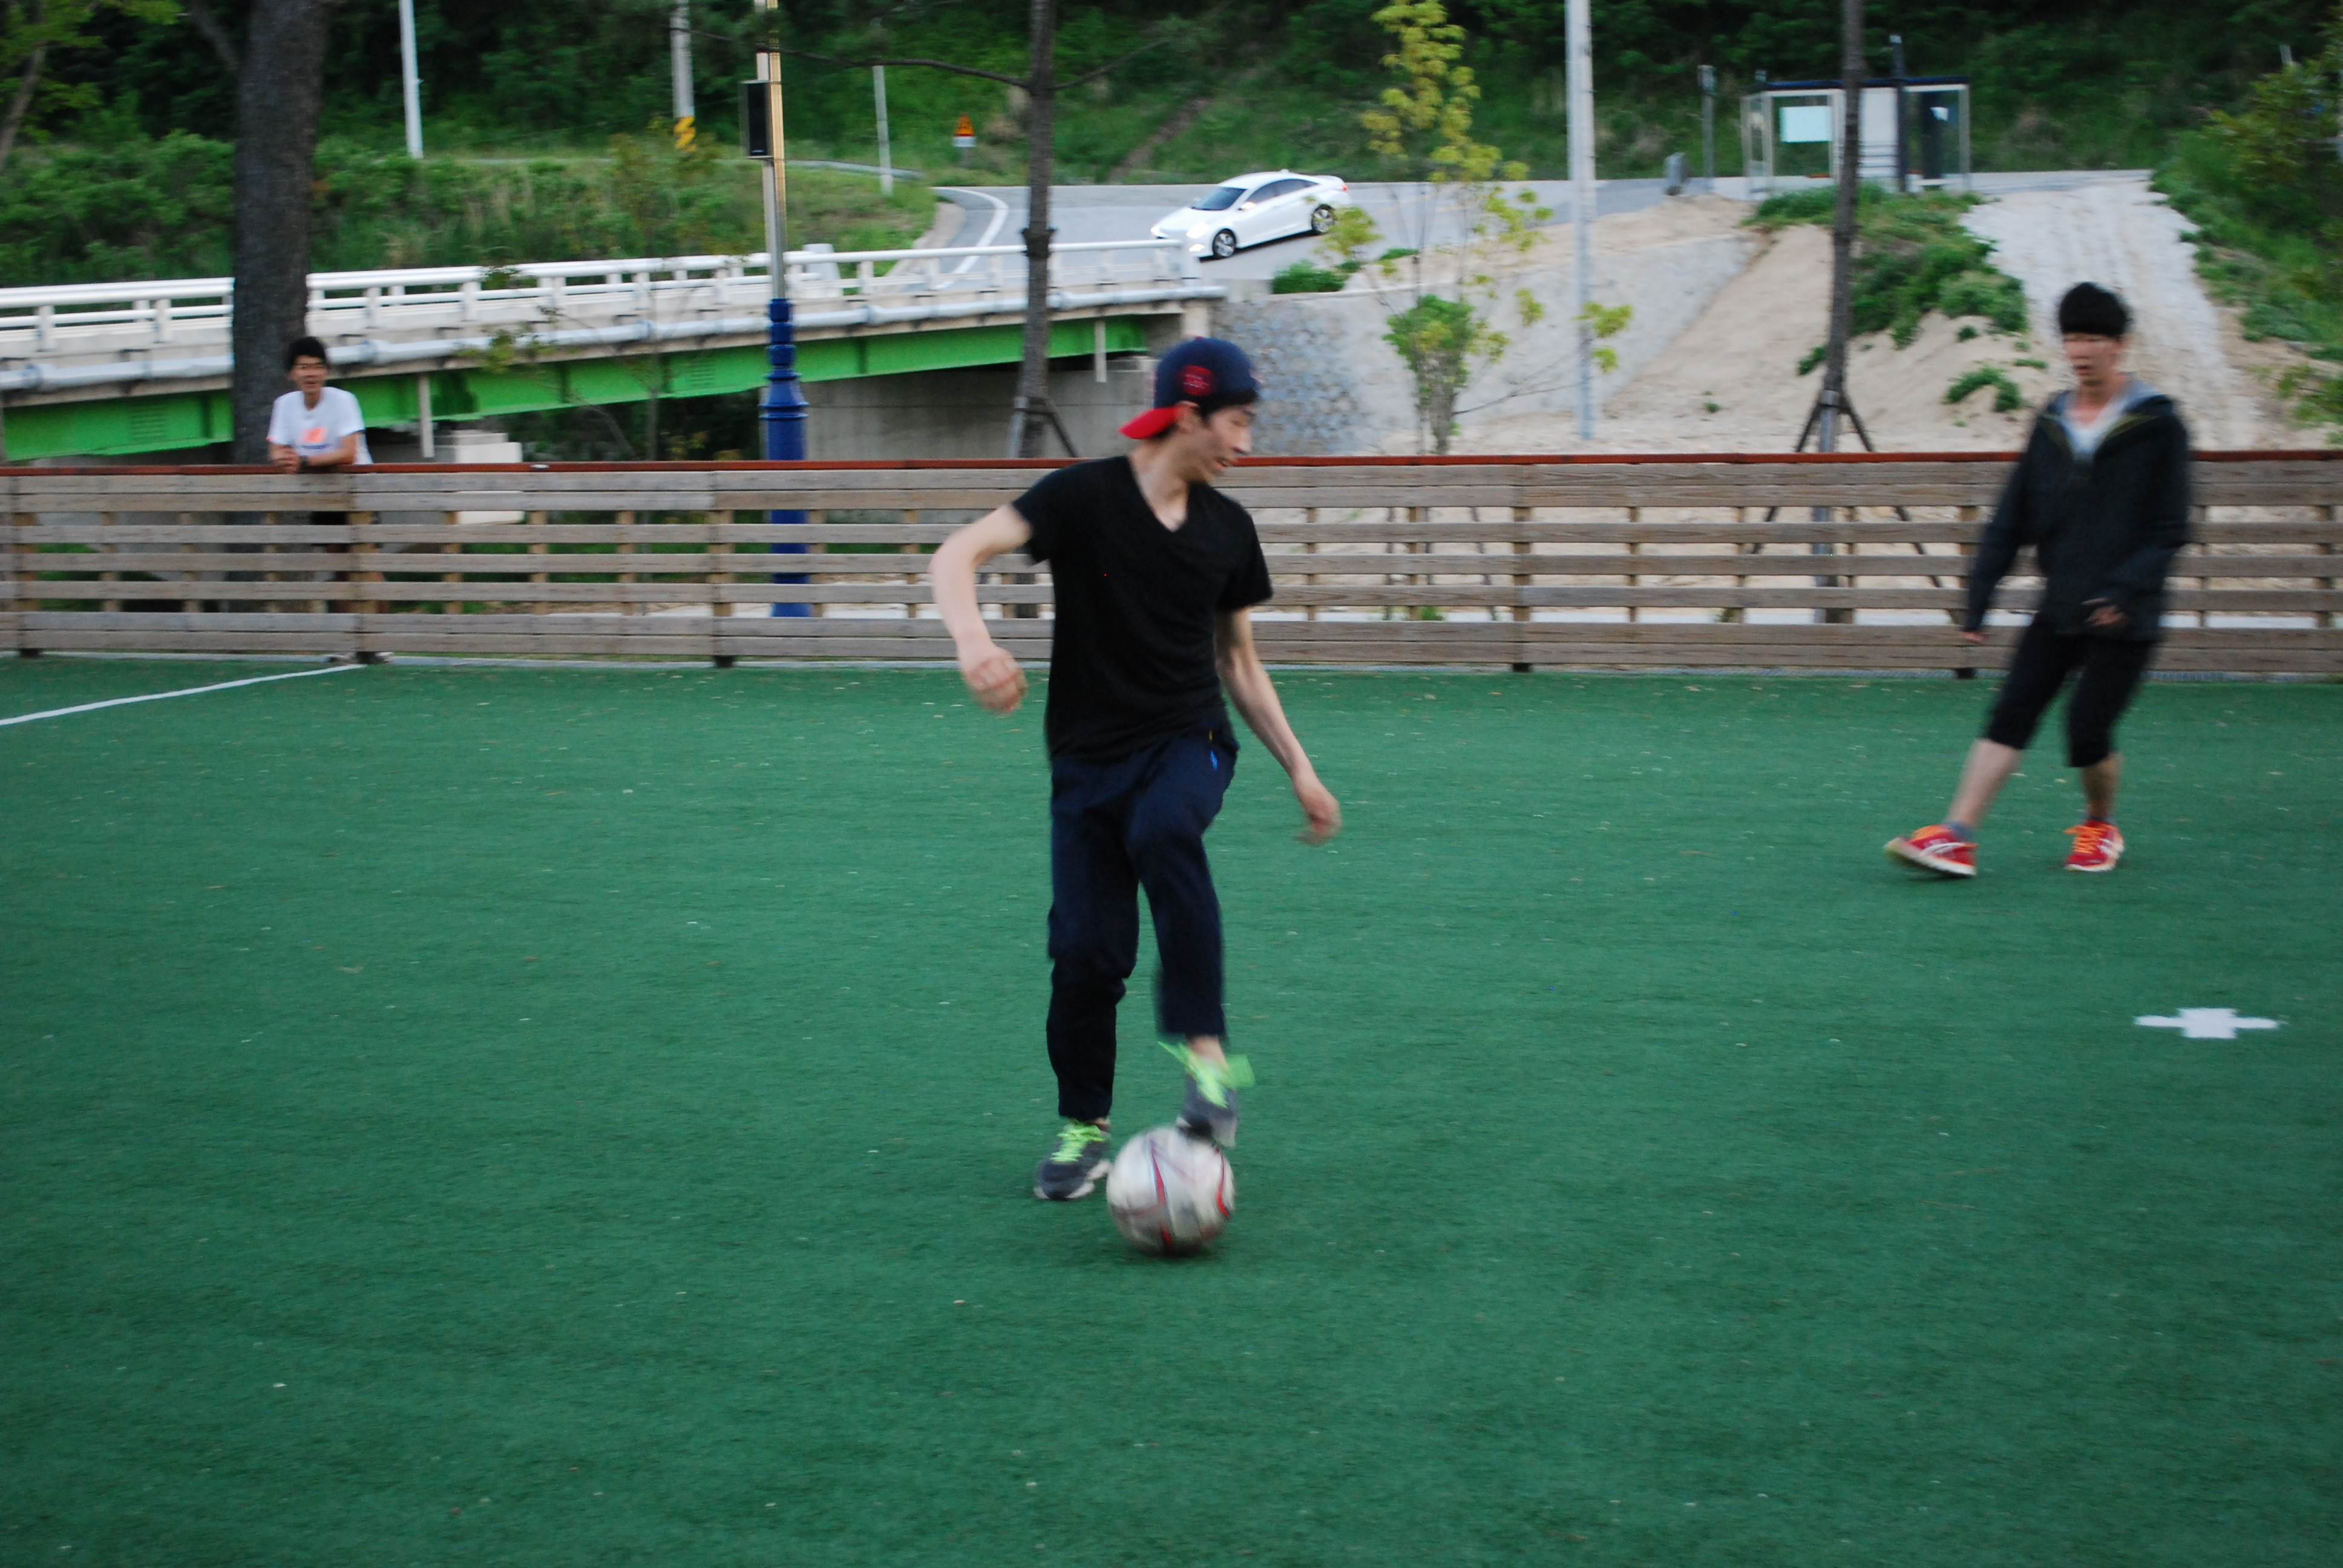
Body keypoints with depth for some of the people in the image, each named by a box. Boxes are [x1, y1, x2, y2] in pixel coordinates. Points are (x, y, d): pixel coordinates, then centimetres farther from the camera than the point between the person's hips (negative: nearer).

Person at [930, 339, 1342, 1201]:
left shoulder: (1228, 527, 7)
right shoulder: (1085, 497, -8)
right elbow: (959, 553, -20)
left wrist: (1299, 767, 15)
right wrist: (973, 637, -40)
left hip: (1188, 741, 2)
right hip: (1089, 754, -1)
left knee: (1162, 830, -34)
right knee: (1085, 951, -8)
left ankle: (1205, 1051, -30)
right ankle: (1082, 1129, 15)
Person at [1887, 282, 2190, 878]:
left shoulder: (2157, 424, -4)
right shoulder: (2052, 421, 8)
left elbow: (2170, 531, -5)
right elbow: (2012, 519, 9)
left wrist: (2126, 589, -18)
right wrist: (1979, 600, 3)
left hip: (2125, 615, -4)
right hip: (2058, 609, 4)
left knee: (2088, 730, -6)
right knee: (2010, 717, -6)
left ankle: (2101, 827, 23)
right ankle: (1957, 838, -10)